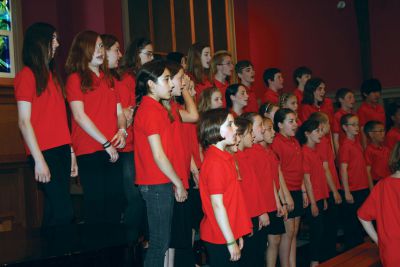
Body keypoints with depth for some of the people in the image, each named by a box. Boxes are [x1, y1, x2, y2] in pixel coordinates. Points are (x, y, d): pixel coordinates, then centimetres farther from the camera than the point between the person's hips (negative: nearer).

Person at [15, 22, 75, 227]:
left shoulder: (52, 75, 17)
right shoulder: (27, 75, -6)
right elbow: (24, 122, -11)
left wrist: (70, 151, 12)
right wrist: (39, 160, -15)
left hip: (61, 151, 8)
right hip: (45, 154, -8)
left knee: (55, 210, 10)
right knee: (64, 213, -11)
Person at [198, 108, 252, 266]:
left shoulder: (226, 157, 10)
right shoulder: (215, 162, -18)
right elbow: (217, 204, -20)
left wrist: (237, 235, 14)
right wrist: (231, 241, -17)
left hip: (229, 234, 9)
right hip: (220, 239, -9)